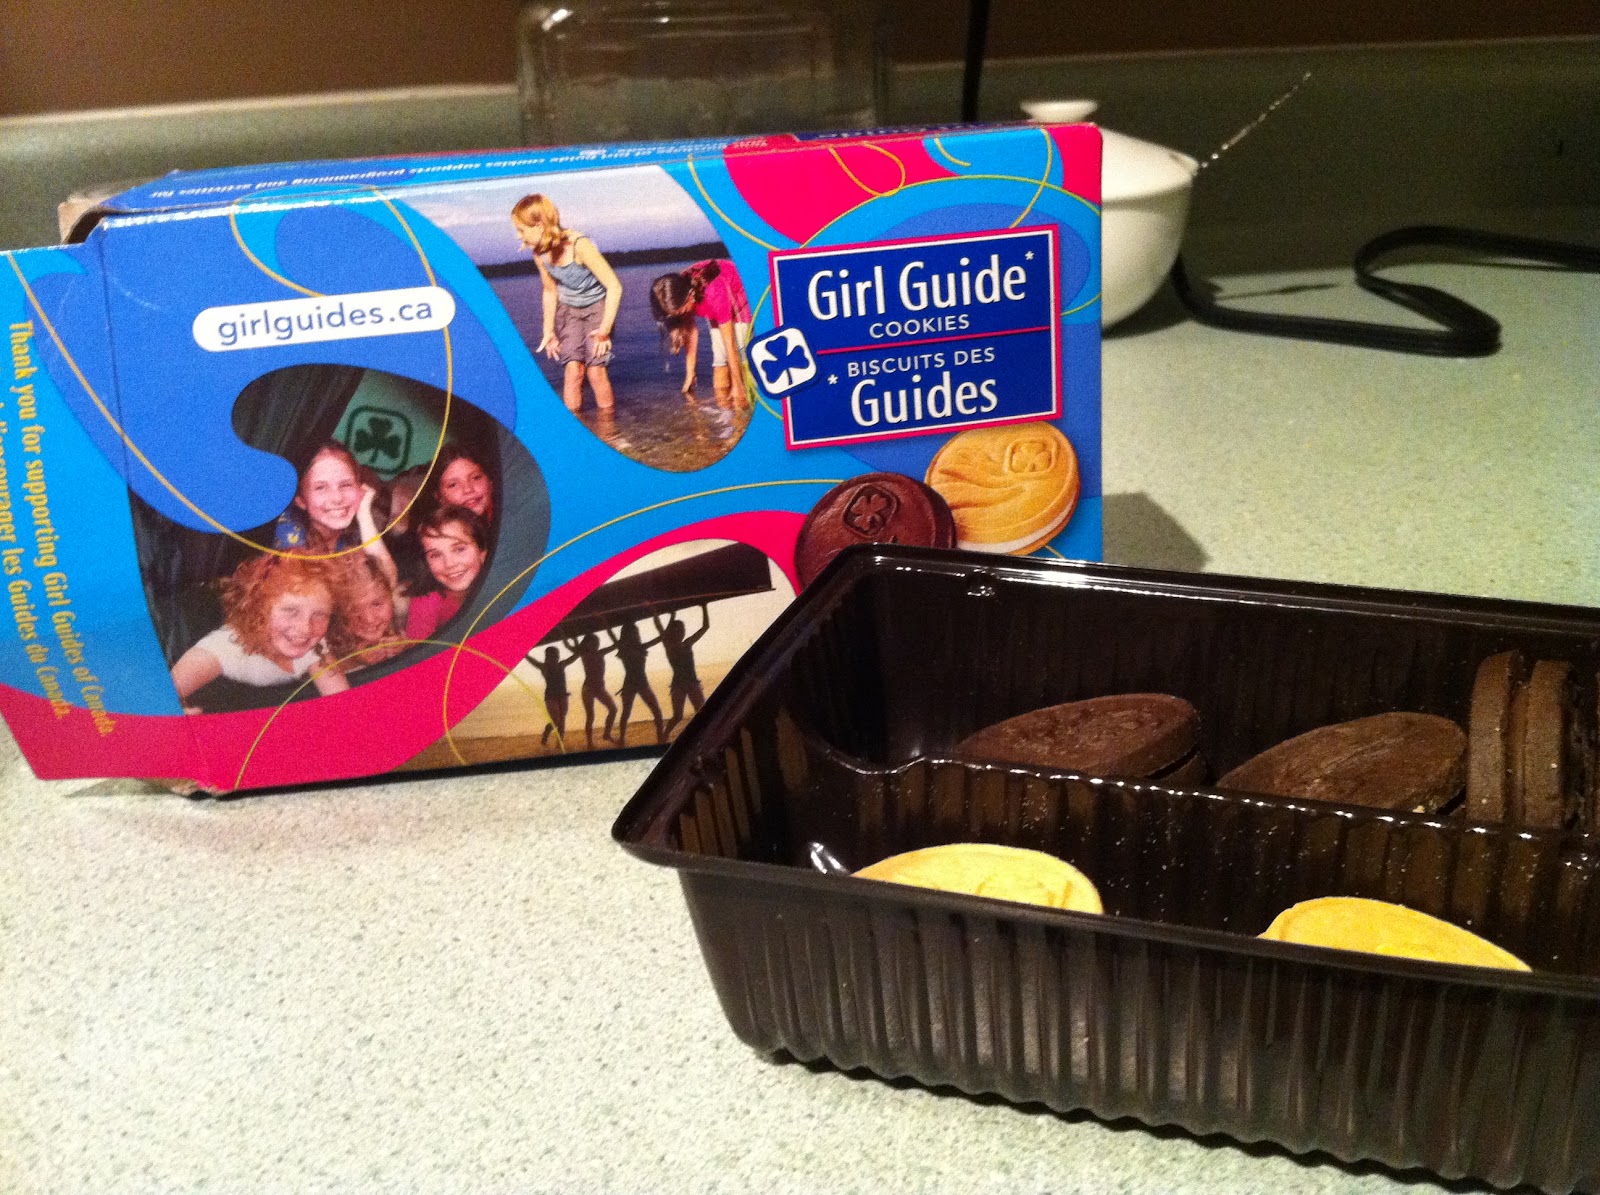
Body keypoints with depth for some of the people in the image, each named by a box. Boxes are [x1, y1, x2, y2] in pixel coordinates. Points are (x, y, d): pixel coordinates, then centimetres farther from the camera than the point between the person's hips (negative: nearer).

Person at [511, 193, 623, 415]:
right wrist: (549, 330, 7)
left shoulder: (579, 245, -30)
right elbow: (550, 291, 8)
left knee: (595, 369, -15)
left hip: (597, 307, -5)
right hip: (568, 310, 5)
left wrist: (605, 329, -23)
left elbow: (614, 287, -27)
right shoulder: (539, 253, -11)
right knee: (572, 369, -11)